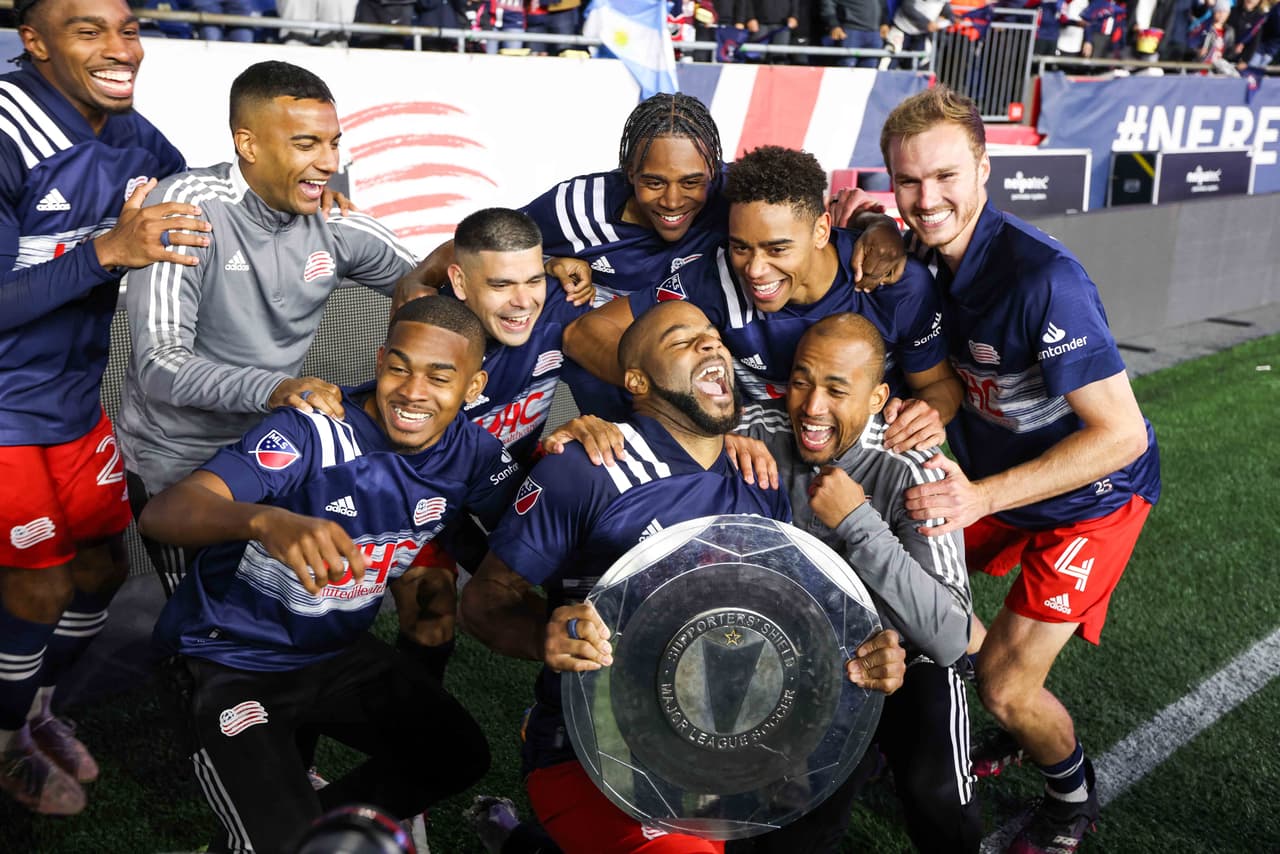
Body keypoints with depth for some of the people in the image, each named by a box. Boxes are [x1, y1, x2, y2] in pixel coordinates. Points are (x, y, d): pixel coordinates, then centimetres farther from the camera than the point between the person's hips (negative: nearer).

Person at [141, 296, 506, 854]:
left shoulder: (474, 453, -10)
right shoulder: (311, 432, -27)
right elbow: (161, 515, -37)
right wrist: (266, 520, -60)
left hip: (339, 653, 6)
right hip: (233, 661, -5)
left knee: (459, 759, 2)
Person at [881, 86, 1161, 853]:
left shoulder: (1044, 278, -32)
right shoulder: (925, 256, -10)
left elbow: (1121, 434, -30)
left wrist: (979, 498, -36)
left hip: (1090, 497, -7)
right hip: (985, 477, 7)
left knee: (1006, 688, -6)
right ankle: (1012, 729, 36)